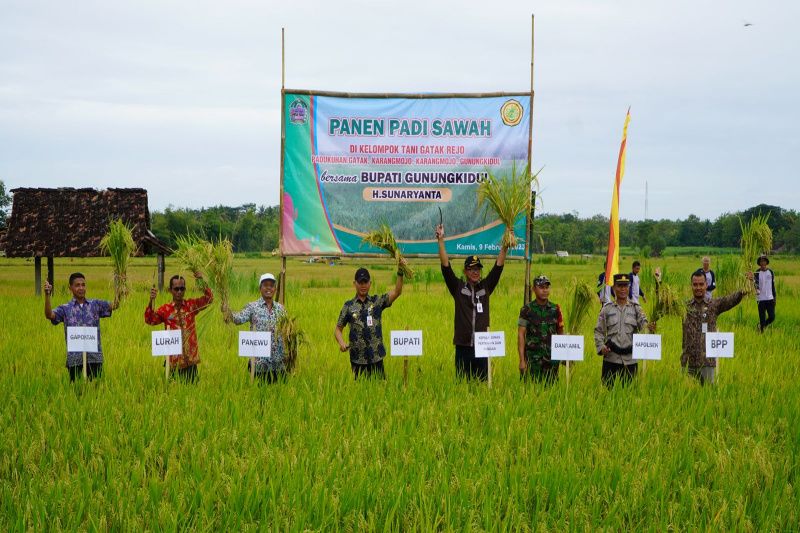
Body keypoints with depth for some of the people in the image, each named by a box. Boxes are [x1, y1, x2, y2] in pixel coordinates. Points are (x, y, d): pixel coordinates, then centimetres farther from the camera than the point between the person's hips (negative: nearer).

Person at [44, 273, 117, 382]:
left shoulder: (95, 305, 9)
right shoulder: (65, 308, 5)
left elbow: (113, 306, -2)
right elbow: (49, 315, -11)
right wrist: (47, 295, -25)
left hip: (95, 357, 1)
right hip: (74, 359, -1)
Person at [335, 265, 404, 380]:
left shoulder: (378, 301, 5)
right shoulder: (348, 306, 5)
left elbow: (397, 292, -9)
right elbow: (338, 329, 8)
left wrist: (400, 272, -24)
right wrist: (341, 343, -13)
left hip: (376, 357, 0)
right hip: (357, 359, 0)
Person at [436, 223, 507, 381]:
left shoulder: (486, 287, 10)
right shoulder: (458, 287, 5)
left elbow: (498, 267, 6)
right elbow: (446, 266, -2)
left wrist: (505, 247, -4)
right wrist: (441, 240, -9)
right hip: (463, 346, -2)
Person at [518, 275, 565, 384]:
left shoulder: (555, 309, 7)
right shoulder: (527, 310, -1)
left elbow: (560, 332, 14)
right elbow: (521, 335, -3)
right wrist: (522, 360, -10)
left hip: (552, 358, 2)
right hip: (533, 358, -2)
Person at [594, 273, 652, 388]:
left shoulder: (636, 308, 8)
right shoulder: (607, 309, 6)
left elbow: (643, 324, -3)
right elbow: (598, 331, 7)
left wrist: (649, 328, -27)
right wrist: (601, 347, -9)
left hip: (630, 358, 1)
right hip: (611, 358, -1)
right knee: (607, 388, 0)